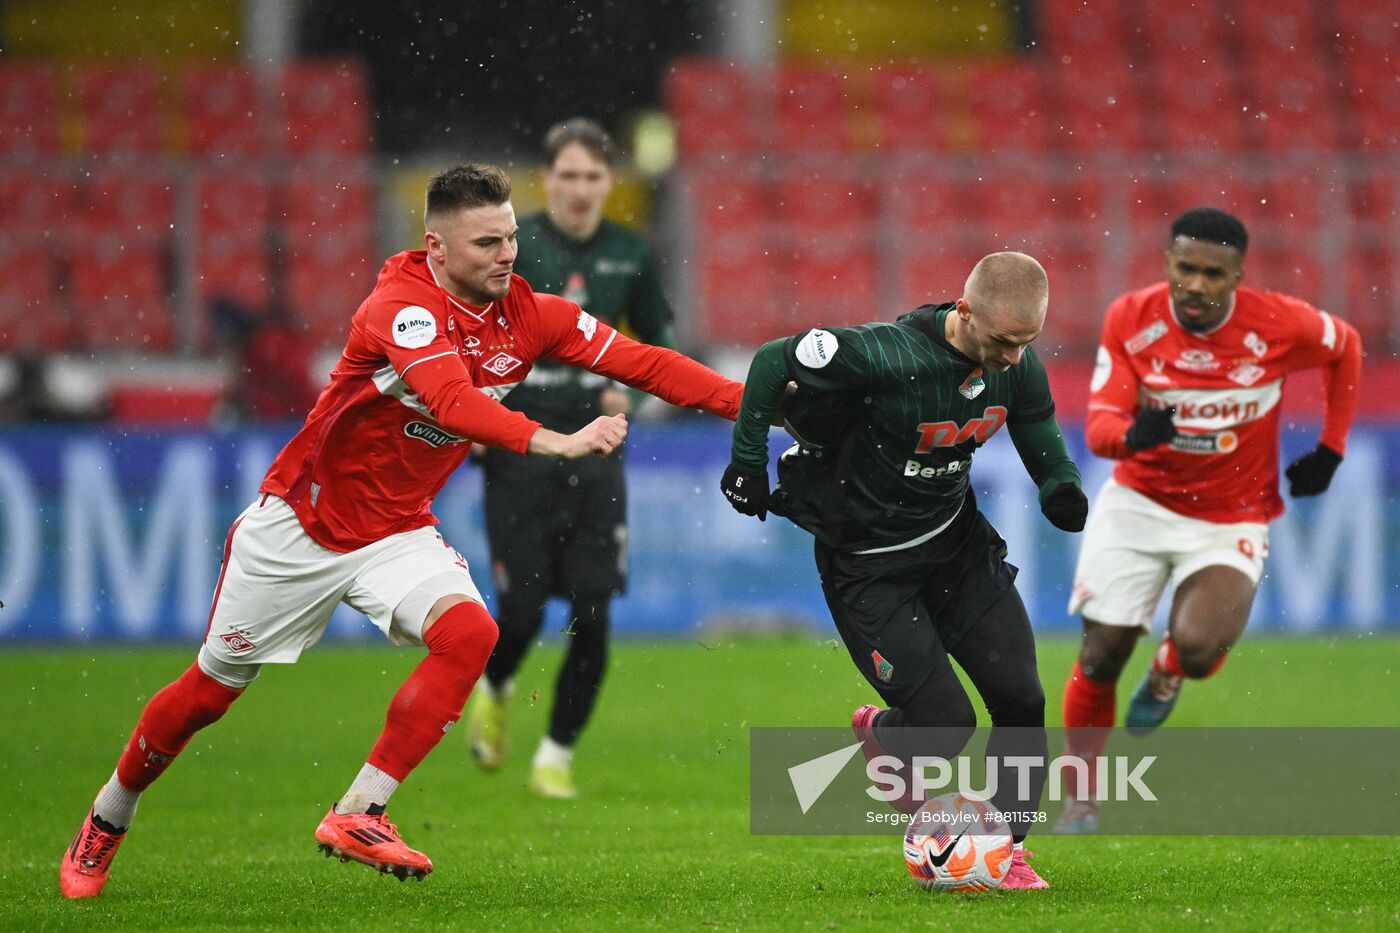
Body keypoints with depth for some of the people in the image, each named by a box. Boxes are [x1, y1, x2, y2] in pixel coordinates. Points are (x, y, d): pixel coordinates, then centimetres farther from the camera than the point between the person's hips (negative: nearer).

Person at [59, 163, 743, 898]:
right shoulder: (402, 306, -27)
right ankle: (105, 823, 32)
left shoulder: (528, 316, -8)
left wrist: (748, 402, -21)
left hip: (397, 532, 4)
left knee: (469, 633, -25)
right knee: (210, 692, 7)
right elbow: (453, 403, -43)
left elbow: (645, 364, -10)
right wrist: (555, 443, -56)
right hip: (297, 525, -4)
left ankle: (357, 817, -18)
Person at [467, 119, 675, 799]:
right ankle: (494, 693, 30)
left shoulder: (630, 255, 5)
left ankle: (556, 756, 11)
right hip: (520, 455, -3)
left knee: (592, 618, -4)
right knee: (522, 610, -5)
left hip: (594, 457, 3)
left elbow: (658, 342, 20)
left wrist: (630, 390, 1)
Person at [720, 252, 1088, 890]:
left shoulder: (1020, 367, -11)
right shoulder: (890, 357, -31)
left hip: (956, 542, 6)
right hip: (868, 567, -6)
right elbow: (773, 362, -20)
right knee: (947, 725, -8)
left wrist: (1063, 491, -14)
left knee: (1021, 699, -3)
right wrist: (748, 464, -14)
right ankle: (881, 734, 28)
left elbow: (1042, 438, 8)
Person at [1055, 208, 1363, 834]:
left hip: (1231, 521, -2)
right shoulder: (1130, 318, -13)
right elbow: (1098, 426, -15)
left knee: (1197, 647, -26)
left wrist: (1330, 449, 3)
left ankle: (1167, 670, 14)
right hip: (1137, 504, 2)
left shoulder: (1280, 325, -16)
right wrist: (1132, 433, -39)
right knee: (1100, 658, -2)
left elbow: (1346, 347, 6)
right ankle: (1082, 802, 20)